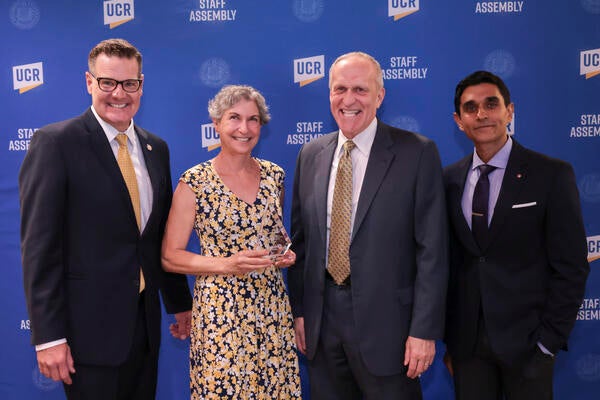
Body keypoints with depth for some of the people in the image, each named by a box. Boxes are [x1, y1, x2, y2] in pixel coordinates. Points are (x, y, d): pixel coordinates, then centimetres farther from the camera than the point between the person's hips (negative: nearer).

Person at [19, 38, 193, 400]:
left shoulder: (156, 148, 9)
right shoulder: (55, 143, -10)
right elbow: (40, 246, -13)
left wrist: (180, 302, 17)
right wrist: (48, 336, -16)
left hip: (145, 324, 6)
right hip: (89, 327, -6)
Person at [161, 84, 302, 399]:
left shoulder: (274, 175, 4)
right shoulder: (195, 182, -9)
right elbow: (170, 257, -7)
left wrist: (287, 251, -1)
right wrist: (227, 264, -19)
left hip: (273, 309, 4)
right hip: (220, 313, -4)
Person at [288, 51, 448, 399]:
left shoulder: (417, 153, -8)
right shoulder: (311, 155, 6)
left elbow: (432, 249, -10)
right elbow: (301, 239, 10)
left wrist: (425, 330, -12)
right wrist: (298, 310, 7)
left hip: (385, 320, -4)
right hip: (321, 318, 4)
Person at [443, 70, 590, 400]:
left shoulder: (552, 175, -7)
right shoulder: (450, 180, 4)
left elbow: (571, 267, -7)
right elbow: (450, 259, 7)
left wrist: (549, 339, -10)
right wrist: (449, 334, 5)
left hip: (525, 340, -3)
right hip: (466, 340, 3)